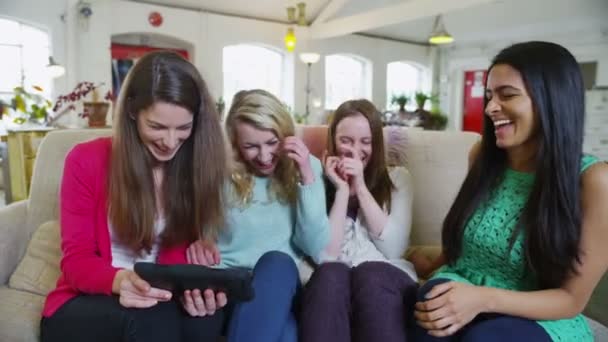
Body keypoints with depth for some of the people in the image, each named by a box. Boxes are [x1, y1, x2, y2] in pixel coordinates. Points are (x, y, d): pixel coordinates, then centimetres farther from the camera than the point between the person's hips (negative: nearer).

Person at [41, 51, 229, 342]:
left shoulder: (198, 168, -2)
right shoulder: (86, 161, -7)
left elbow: (184, 255, -4)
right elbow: (76, 260, -9)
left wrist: (197, 289, -28)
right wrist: (119, 281, -32)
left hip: (163, 300, 2)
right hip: (85, 304, -2)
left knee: (205, 316, -31)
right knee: (151, 317, -34)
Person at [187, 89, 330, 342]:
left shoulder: (306, 166, 3)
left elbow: (316, 249, -5)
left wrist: (307, 179, -14)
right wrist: (197, 241, -19)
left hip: (282, 285, 2)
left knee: (277, 262, -33)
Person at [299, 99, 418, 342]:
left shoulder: (397, 178, 12)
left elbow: (393, 249, -3)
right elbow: (325, 255, -3)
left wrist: (361, 188, -4)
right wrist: (342, 190, -5)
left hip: (386, 277, 1)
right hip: (330, 280, 0)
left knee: (370, 274, -34)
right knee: (331, 274, -34)